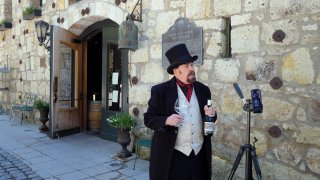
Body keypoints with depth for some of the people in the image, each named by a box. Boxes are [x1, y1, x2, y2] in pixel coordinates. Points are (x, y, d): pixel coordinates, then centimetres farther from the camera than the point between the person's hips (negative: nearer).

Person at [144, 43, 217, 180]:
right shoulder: (160, 91, -7)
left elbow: (209, 117, 13)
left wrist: (211, 114, -9)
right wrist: (166, 120, -23)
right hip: (172, 156, -3)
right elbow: (148, 119, -5)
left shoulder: (203, 89, 6)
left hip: (200, 155, 4)